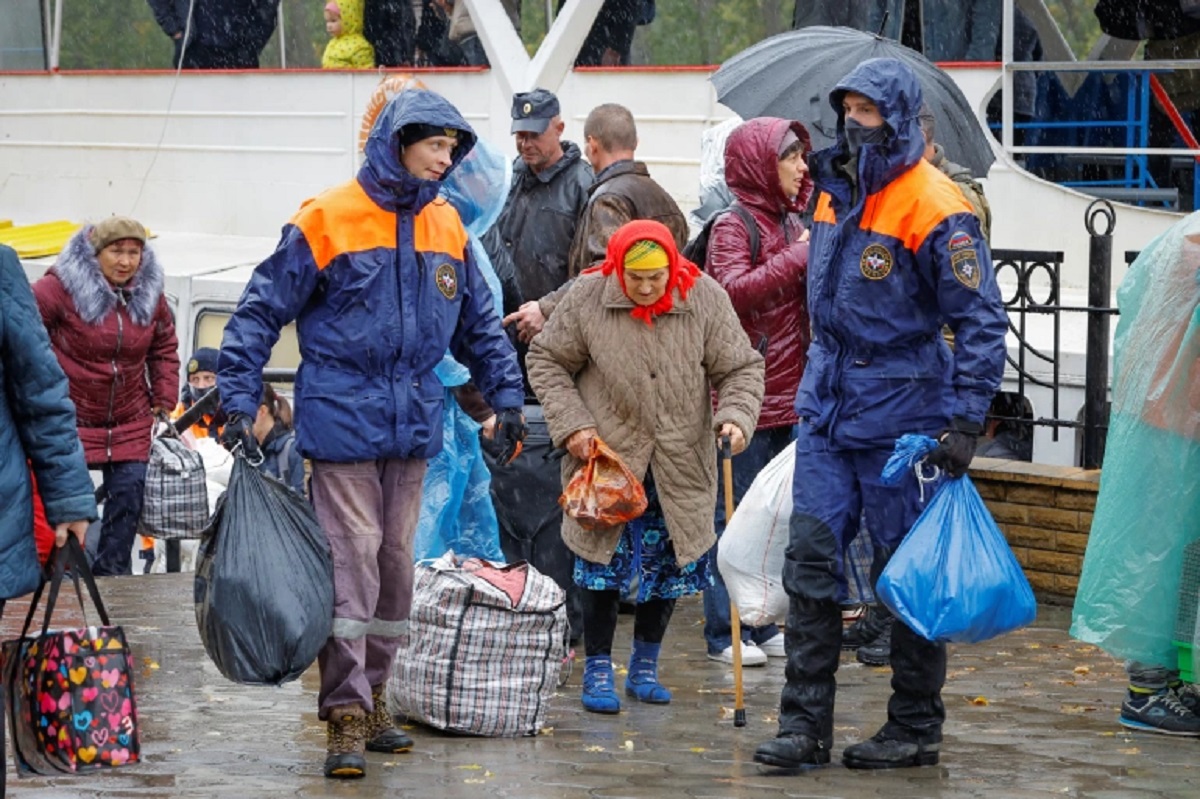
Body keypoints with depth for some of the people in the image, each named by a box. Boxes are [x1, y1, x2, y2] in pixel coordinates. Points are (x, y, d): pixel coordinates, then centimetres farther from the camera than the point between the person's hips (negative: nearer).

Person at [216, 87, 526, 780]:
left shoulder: (446, 227, 10)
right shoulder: (327, 222, -8)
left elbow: (479, 322, 22)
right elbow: (261, 312, -5)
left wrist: (506, 397, 16)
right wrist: (240, 403, -11)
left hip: (413, 424, 6)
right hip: (343, 421, -6)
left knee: (396, 561, 10)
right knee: (352, 560, -10)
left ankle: (372, 699, 20)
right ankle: (346, 715, -9)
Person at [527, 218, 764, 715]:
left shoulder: (705, 299, -10)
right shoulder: (587, 299, -12)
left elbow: (741, 369, -2)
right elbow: (547, 363, 0)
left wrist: (735, 417, -21)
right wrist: (572, 425, -11)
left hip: (680, 464, 2)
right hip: (608, 455, -2)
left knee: (667, 563, 8)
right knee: (605, 563, -3)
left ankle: (645, 668, 24)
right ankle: (598, 670, 9)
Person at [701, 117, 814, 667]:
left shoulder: (792, 222, 16)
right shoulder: (734, 226, -9)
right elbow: (735, 290, -26)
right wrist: (797, 257, -21)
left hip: (788, 392, 8)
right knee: (735, 514, -3)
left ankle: (765, 625, 20)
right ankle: (724, 632, 2)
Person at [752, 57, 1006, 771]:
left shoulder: (935, 208, -15)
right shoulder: (837, 189, 8)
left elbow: (982, 321, -15)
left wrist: (967, 423, -20)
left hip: (902, 411, -7)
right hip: (829, 405, 7)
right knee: (812, 558, 1)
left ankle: (916, 728, 14)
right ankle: (806, 725, 4)